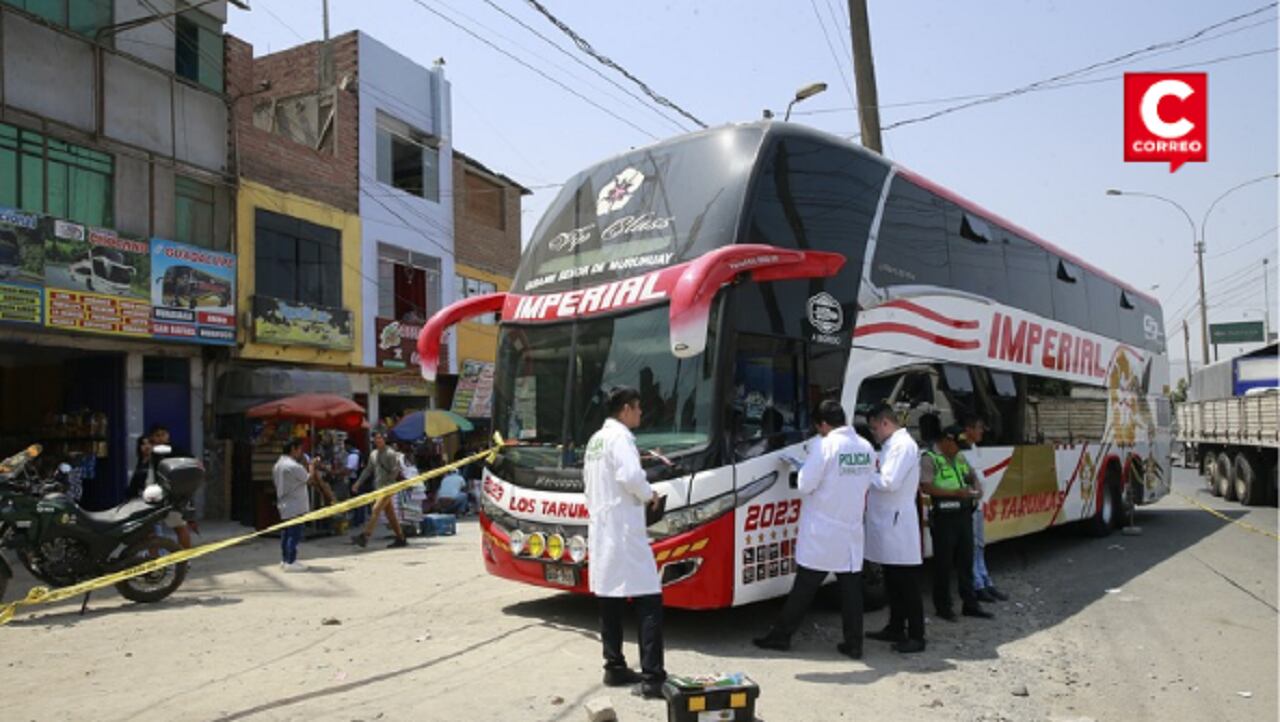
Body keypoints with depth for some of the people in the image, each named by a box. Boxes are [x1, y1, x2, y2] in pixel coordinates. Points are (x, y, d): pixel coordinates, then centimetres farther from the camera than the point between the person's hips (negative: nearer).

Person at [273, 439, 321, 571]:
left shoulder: (278, 464, 12)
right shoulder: (293, 466, -19)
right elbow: (310, 480, -12)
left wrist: (307, 467, 10)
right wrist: (312, 466, 3)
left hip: (284, 505, 10)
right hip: (295, 507, -10)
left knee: (286, 533, 15)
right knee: (294, 534, -5)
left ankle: (285, 560, 22)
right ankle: (291, 562, -3)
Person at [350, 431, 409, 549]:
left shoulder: (390, 453, -7)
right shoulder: (373, 454, 15)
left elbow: (396, 470, -12)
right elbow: (368, 470, 19)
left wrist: (387, 481, -15)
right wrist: (358, 482, 11)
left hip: (387, 487, -8)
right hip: (379, 487, 8)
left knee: (376, 510, -17)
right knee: (390, 514, 9)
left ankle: (365, 536, -22)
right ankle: (401, 539, 14)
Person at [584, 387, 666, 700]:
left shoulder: (595, 439, 16)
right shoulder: (620, 436, -12)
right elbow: (630, 475, -25)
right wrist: (648, 494, -8)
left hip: (600, 528, 10)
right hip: (623, 530, -10)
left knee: (610, 600, 14)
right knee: (648, 600, -8)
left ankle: (614, 668, 22)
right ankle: (652, 678, -11)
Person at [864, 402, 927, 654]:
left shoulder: (904, 445, -14)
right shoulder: (891, 445, 16)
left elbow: (890, 483, -22)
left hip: (898, 525, -10)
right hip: (887, 523, 10)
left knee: (907, 584, -2)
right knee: (893, 582, 16)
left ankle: (916, 637, 5)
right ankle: (895, 629, 26)